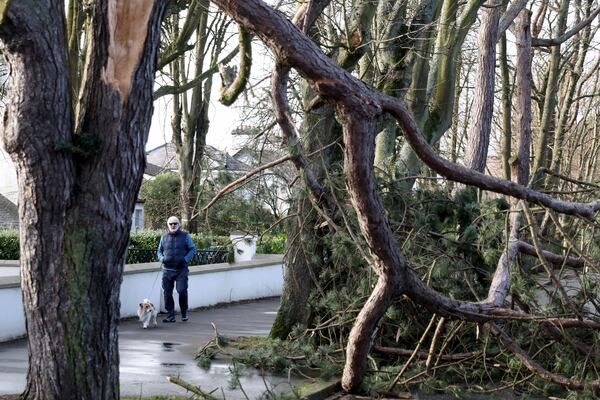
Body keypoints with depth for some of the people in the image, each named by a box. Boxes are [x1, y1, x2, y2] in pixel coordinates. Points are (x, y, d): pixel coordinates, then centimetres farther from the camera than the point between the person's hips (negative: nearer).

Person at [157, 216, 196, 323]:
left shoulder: (185, 236, 4)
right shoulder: (164, 237, 12)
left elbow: (192, 249, 4)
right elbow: (159, 251, 19)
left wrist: (185, 259, -12)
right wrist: (162, 258, -3)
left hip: (181, 270, -3)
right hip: (167, 270, 3)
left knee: (182, 290, -15)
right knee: (167, 293, 2)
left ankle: (184, 313, 5)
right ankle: (170, 316, 11)